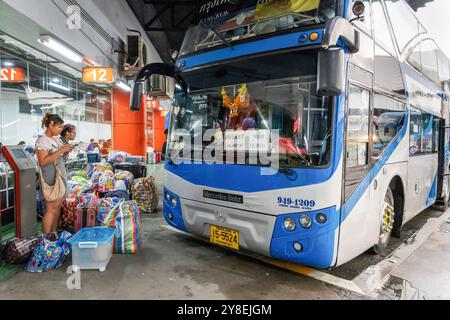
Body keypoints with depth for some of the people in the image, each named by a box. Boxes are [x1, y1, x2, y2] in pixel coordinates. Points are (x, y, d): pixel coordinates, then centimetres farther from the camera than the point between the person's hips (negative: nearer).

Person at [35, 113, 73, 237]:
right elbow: (43, 161, -22)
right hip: (51, 180, -8)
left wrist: (66, 152, -1)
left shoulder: (56, 139, 11)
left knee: (58, 207, 11)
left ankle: (54, 234, 20)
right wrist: (61, 150, -24)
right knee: (51, 209, -3)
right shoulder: (42, 141, -13)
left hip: (61, 178, 8)